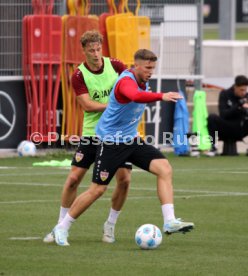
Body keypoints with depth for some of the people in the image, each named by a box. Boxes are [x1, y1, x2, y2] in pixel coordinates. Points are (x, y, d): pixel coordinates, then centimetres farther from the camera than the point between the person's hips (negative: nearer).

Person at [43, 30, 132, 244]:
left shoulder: (115, 65, -2)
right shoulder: (79, 76, -9)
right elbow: (87, 105, -17)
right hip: (92, 132, -2)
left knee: (124, 179, -7)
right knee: (73, 178, -6)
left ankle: (110, 225, 12)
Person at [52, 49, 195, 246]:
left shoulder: (143, 81, 6)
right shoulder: (126, 81, -22)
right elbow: (136, 96, -47)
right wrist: (161, 96, -57)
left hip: (131, 140, 8)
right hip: (111, 142, -8)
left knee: (165, 169, -12)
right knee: (97, 189, -3)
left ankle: (170, 222, -17)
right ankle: (62, 228, 15)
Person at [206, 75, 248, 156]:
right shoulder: (225, 94, -6)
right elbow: (223, 114, -17)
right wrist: (239, 108, -28)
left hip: (240, 131, 1)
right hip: (225, 130, -1)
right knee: (212, 117, -29)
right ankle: (213, 148, -20)